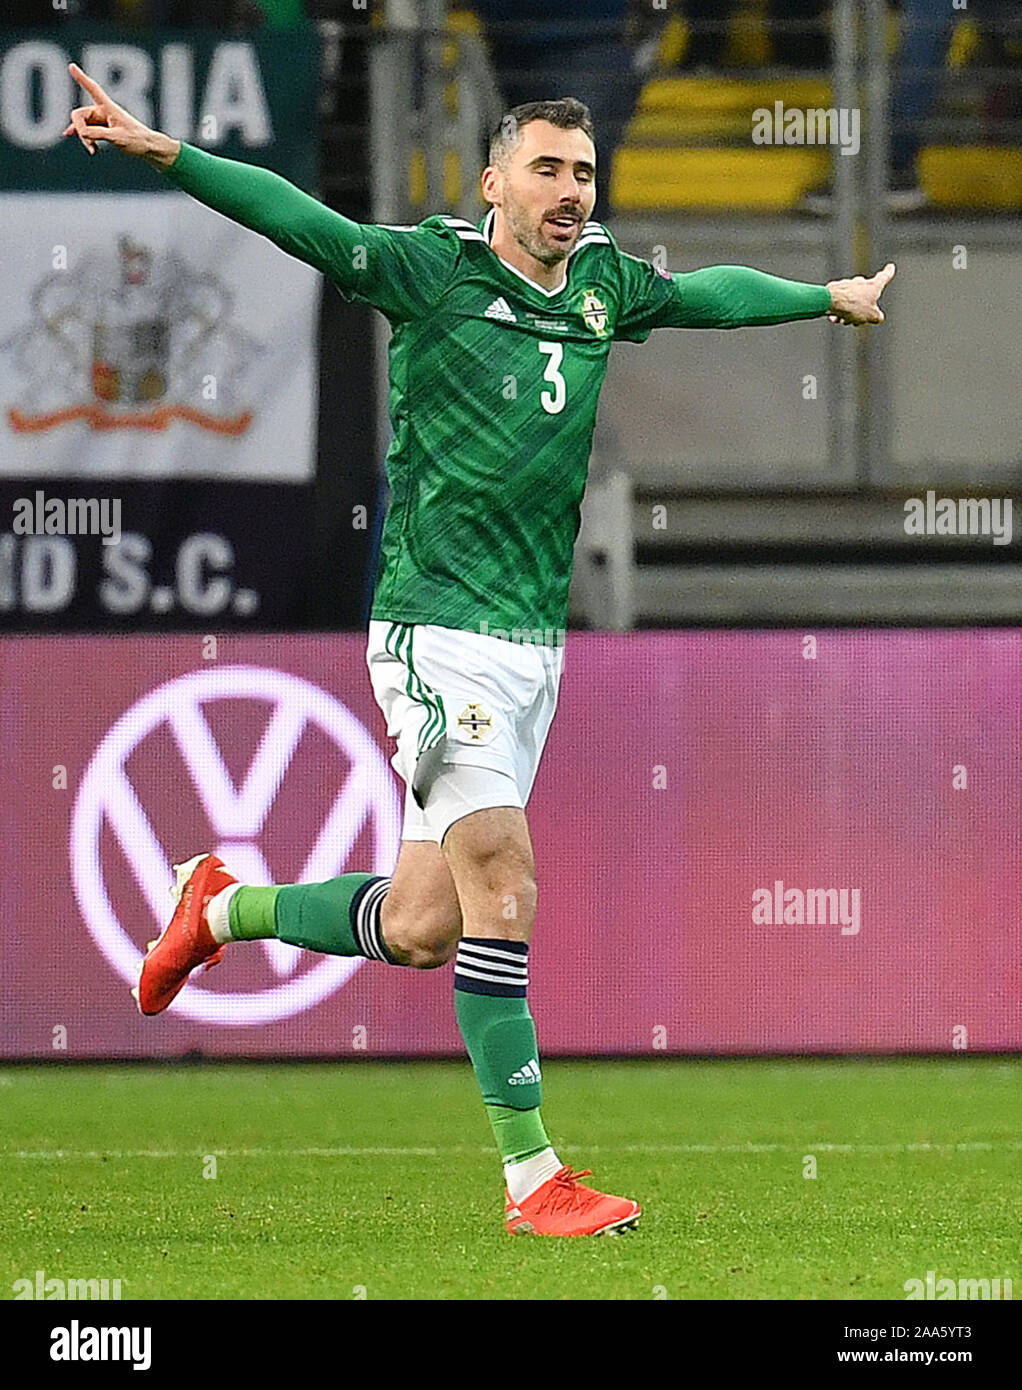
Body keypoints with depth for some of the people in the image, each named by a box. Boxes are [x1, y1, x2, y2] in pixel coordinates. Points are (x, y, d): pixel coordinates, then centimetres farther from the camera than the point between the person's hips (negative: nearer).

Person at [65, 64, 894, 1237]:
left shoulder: (604, 285, 12)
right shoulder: (433, 271, -6)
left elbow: (707, 292, 31)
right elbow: (299, 220, -18)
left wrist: (828, 296, 48)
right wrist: (165, 153, -33)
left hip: (533, 645, 7)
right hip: (440, 630, -7)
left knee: (419, 929, 6)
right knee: (500, 885, -12)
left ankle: (229, 907, 33)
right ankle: (531, 1176, -6)